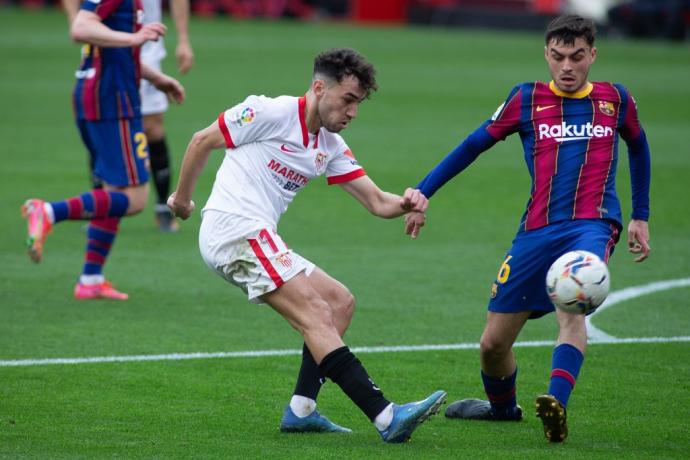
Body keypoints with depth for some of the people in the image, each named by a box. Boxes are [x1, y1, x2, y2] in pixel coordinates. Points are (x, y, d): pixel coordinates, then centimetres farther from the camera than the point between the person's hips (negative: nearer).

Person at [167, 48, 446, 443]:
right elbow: (202, 141, -1)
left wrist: (405, 203, -12)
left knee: (340, 302, 10)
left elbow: (376, 201, 10)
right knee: (317, 316, -18)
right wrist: (183, 199, 8)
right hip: (235, 230, -9)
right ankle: (387, 417, -26)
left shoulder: (331, 146, 15)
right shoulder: (271, 113, -8)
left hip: (259, 240, 9)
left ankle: (301, 410, 3)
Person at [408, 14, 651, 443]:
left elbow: (638, 147, 27)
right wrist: (421, 193, 11)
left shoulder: (615, 99, 9)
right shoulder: (527, 99, 6)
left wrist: (641, 217, 27)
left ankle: (557, 404, -48)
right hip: (538, 231, 2)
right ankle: (503, 406, 36)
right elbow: (474, 145, 14)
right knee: (493, 344, 6)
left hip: (593, 225, -2)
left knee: (572, 308, -34)